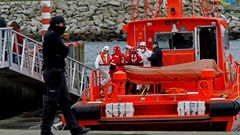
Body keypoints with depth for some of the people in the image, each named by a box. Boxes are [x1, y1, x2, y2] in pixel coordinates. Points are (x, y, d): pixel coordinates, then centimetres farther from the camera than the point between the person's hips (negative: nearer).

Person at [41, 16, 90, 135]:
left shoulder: (55, 36, 19)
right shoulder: (51, 36, -14)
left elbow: (63, 53, 16)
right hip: (53, 72, -11)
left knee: (65, 102, 11)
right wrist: (65, 49, 2)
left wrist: (62, 51, -2)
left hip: (58, 73, 11)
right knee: (51, 102, -6)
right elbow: (65, 51, -16)